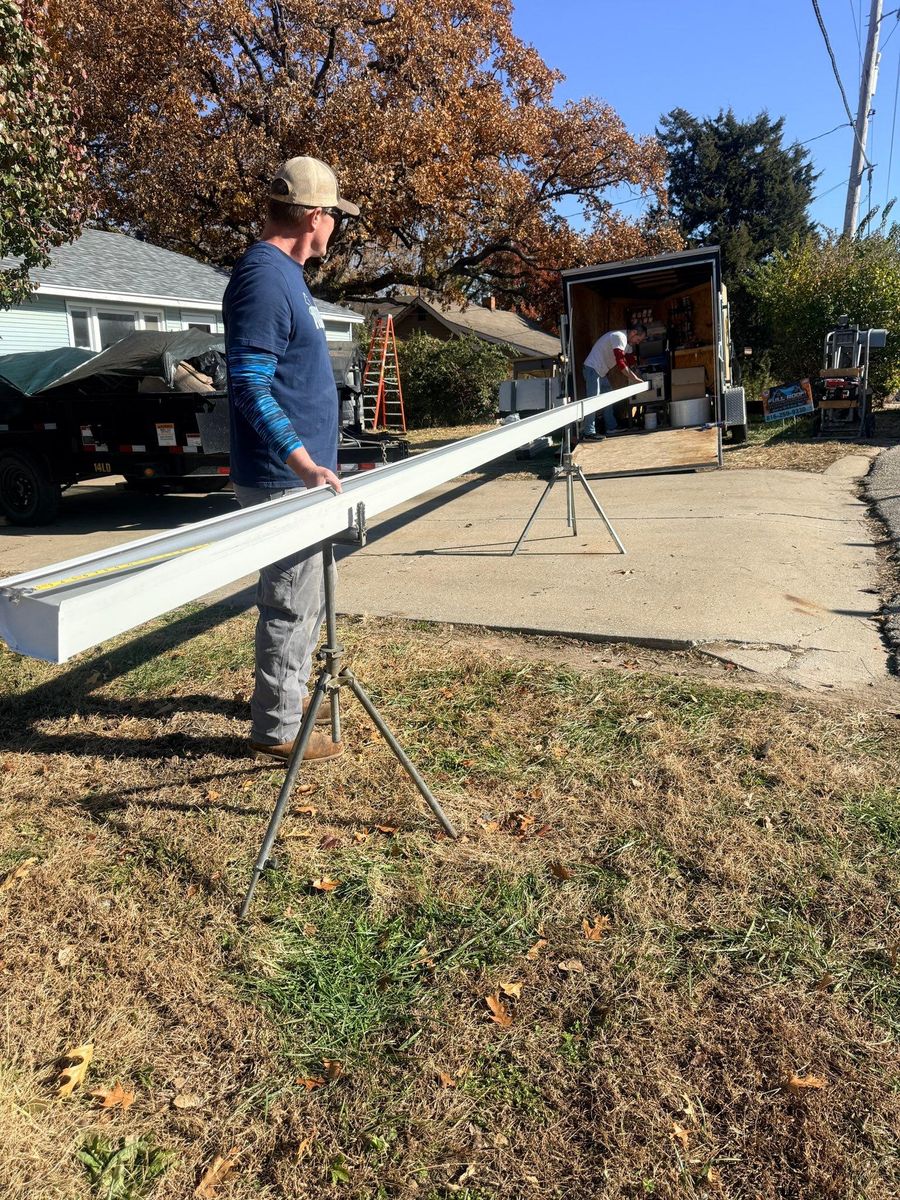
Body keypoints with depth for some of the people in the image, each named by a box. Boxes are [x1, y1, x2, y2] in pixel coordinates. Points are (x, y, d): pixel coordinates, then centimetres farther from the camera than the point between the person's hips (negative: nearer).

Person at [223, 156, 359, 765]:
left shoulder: (286, 273, 15)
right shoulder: (264, 278, -16)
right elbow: (249, 384, -24)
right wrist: (301, 459, -30)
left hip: (300, 472, 10)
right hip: (283, 479, -10)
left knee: (307, 594, 20)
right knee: (291, 602, -2)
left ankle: (291, 690, 36)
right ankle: (276, 727, 12)